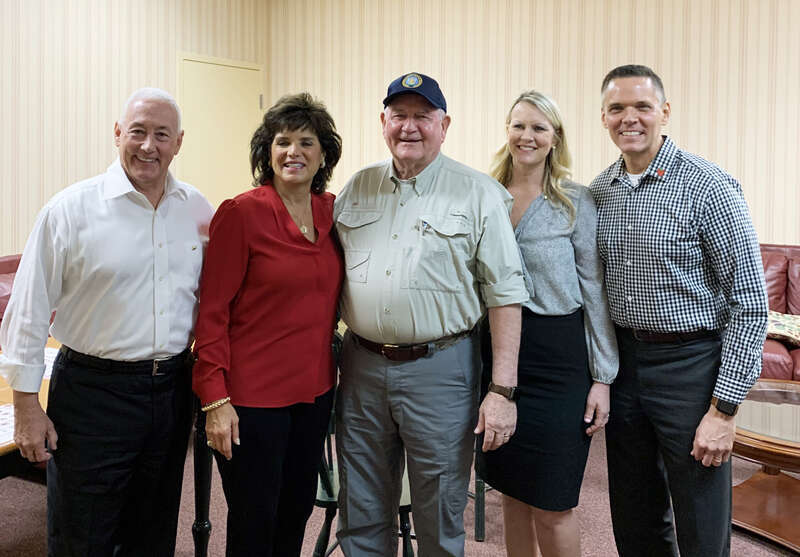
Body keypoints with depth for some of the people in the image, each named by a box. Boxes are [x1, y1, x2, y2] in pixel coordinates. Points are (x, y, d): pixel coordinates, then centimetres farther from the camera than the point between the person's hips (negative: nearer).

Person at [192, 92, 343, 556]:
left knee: (296, 514, 20)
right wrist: (215, 400, -14)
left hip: (316, 390, 5)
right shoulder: (240, 213, -12)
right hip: (253, 395, -5)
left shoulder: (332, 210, 3)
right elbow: (213, 312, -12)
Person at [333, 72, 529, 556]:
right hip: (361, 366, 4)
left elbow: (505, 294, -6)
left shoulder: (479, 194, -4)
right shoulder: (357, 188, 9)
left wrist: (503, 390, -12)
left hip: (440, 368, -3)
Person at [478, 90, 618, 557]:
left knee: (552, 507, 3)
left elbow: (595, 291, -4)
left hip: (557, 354, -3)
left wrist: (603, 378, -7)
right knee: (512, 492, 15)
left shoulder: (577, 202, -4)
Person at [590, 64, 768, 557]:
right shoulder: (599, 191, 5)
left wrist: (724, 409, -15)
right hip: (623, 362, 5)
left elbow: (750, 304, -12)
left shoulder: (708, 187, -12)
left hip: (691, 365, -5)